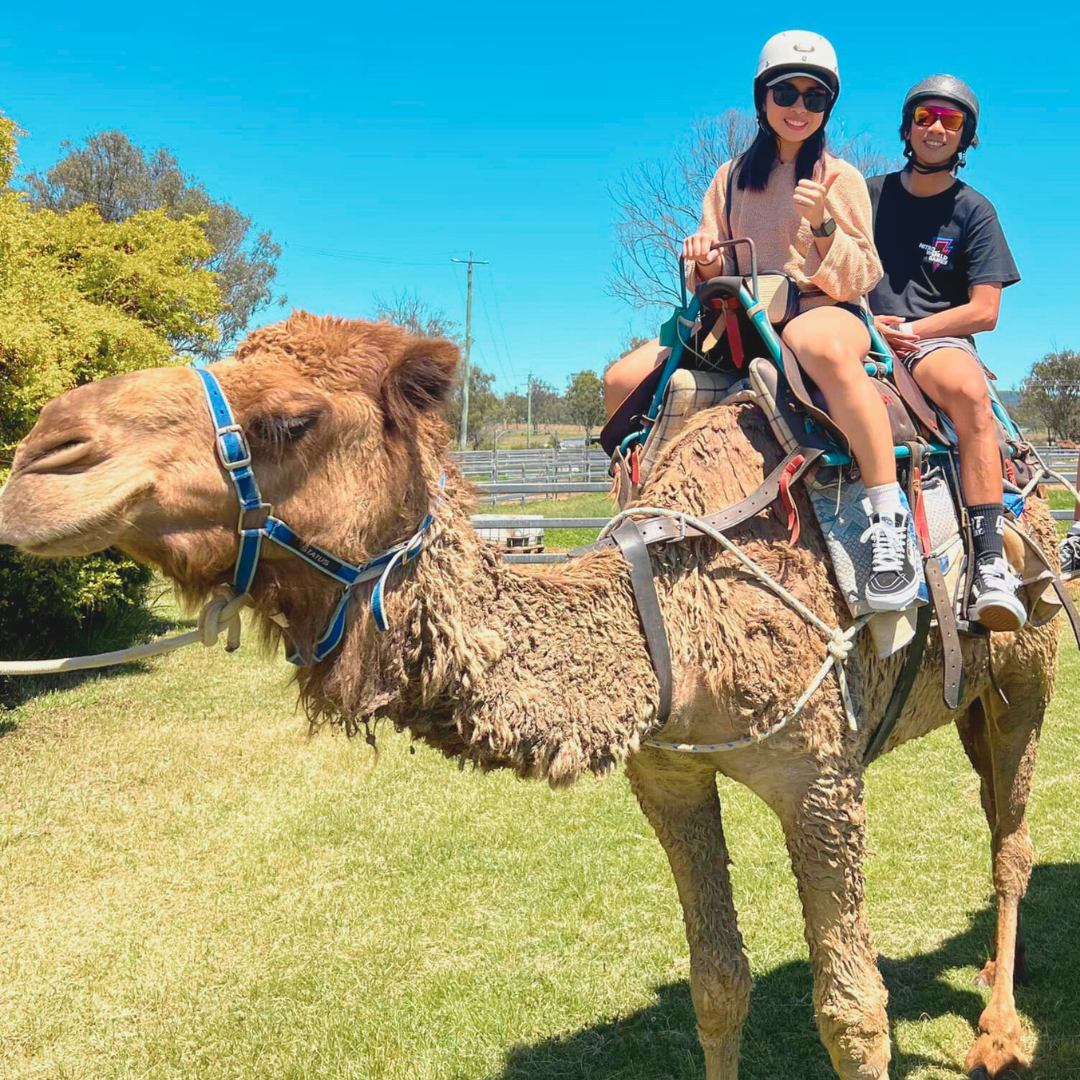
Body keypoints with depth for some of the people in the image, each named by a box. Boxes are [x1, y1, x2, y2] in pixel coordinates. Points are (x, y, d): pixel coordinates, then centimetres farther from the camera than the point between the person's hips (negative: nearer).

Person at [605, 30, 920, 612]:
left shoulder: (840, 177, 5)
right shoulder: (732, 177, 15)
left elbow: (858, 280, -3)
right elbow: (710, 279, 12)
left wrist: (823, 225, -20)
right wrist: (704, 259, -13)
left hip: (822, 310, -5)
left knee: (821, 345, -45)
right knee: (623, 380, -14)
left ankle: (890, 519, -40)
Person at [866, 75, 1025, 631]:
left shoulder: (973, 211, 10)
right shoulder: (869, 193, 17)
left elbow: (984, 312, 1)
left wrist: (910, 331, -10)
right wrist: (869, 324, -4)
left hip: (938, 339, -2)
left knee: (968, 387, -37)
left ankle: (990, 564, -42)